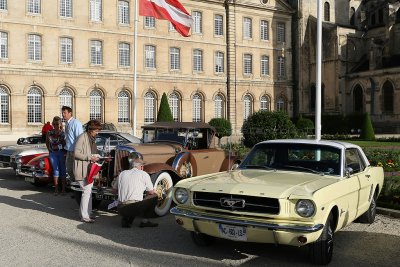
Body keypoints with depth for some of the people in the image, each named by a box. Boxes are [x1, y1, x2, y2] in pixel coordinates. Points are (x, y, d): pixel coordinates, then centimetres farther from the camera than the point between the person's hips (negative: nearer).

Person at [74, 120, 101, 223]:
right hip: (82, 169, -9)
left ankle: (84, 212, 25)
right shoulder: (82, 138, -13)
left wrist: (97, 156, 5)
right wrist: (90, 157, -22)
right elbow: (76, 153, -18)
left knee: (88, 191, 14)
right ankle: (85, 216, -5)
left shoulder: (92, 139, 15)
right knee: (87, 191, -11)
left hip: (90, 169, 10)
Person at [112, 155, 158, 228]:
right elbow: (151, 192, 11)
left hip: (121, 209, 6)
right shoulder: (144, 174, 4)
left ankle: (125, 219, 13)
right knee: (154, 196, 17)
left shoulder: (122, 173, 16)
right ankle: (144, 221, 11)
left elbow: (114, 190, 25)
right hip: (135, 207, -5)